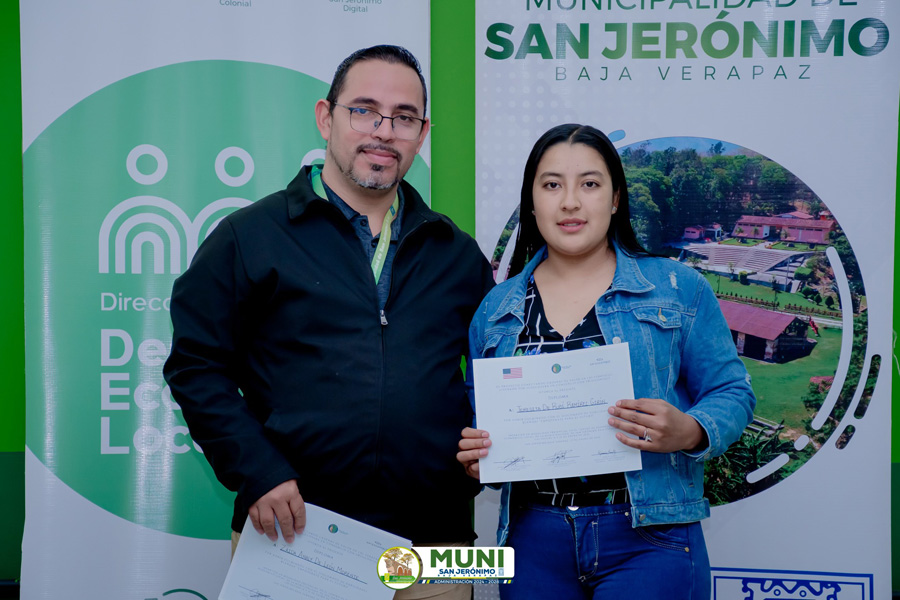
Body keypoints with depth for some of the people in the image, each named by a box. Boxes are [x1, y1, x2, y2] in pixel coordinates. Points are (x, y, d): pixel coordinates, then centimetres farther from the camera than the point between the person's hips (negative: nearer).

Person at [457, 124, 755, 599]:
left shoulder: (677, 289, 1)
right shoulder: (495, 310, 8)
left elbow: (731, 393, 1)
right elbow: (481, 427, 15)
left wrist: (688, 432, -19)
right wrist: (474, 456, -6)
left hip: (649, 540, -2)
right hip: (534, 540, 3)